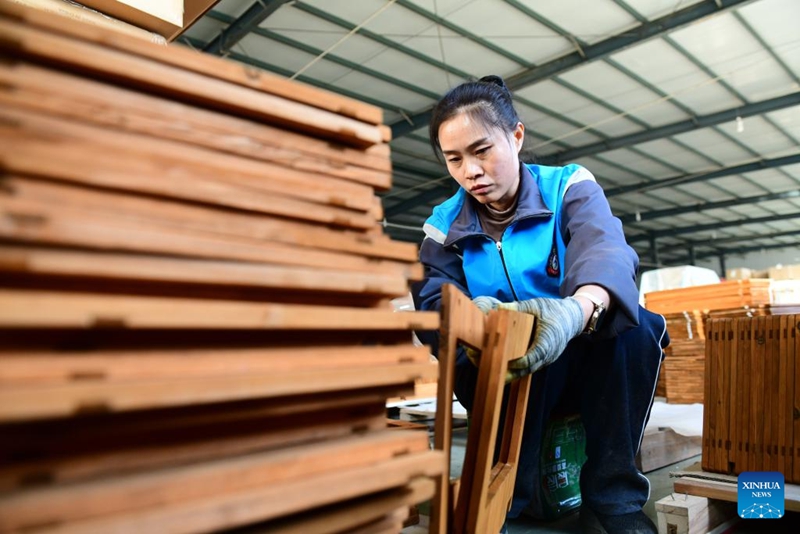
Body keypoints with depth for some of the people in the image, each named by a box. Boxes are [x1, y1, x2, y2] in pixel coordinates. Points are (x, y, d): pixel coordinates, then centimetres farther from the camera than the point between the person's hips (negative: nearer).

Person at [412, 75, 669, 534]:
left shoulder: (569, 187, -4)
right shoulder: (446, 224, 3)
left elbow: (603, 252, -25)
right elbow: (434, 300, -10)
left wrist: (579, 309, -50)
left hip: (585, 362, 1)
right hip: (498, 375, 0)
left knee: (636, 326, -29)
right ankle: (507, 495, -10)